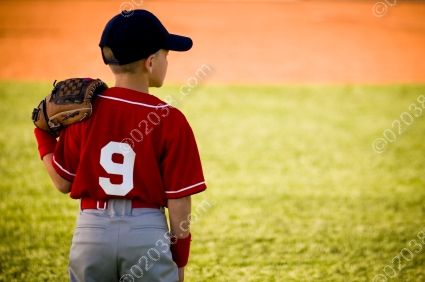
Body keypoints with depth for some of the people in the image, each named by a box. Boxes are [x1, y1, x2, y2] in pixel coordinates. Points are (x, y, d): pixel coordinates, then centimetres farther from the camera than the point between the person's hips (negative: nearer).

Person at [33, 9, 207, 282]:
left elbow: (63, 182, 6)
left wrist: (43, 135, 20)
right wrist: (180, 259, 5)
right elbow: (178, 200, -6)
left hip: (91, 231, 3)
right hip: (148, 234, -3)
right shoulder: (170, 120, -8)